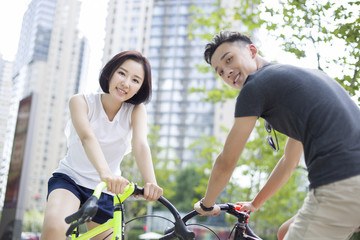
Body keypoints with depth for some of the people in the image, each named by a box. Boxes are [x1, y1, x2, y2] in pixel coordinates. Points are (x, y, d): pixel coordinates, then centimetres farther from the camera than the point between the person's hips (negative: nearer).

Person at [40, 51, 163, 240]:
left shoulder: (136, 111, -6)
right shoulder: (81, 101, -11)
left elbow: (141, 144, -25)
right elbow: (87, 137, -31)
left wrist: (150, 182, -44)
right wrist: (104, 172, -51)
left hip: (106, 191, 3)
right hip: (70, 178, -3)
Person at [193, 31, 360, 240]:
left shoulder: (256, 86, -1)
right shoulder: (298, 75, 25)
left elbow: (226, 163, 5)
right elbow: (289, 161, 31)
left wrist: (207, 204, 23)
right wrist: (255, 203, 39)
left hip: (340, 184, -9)